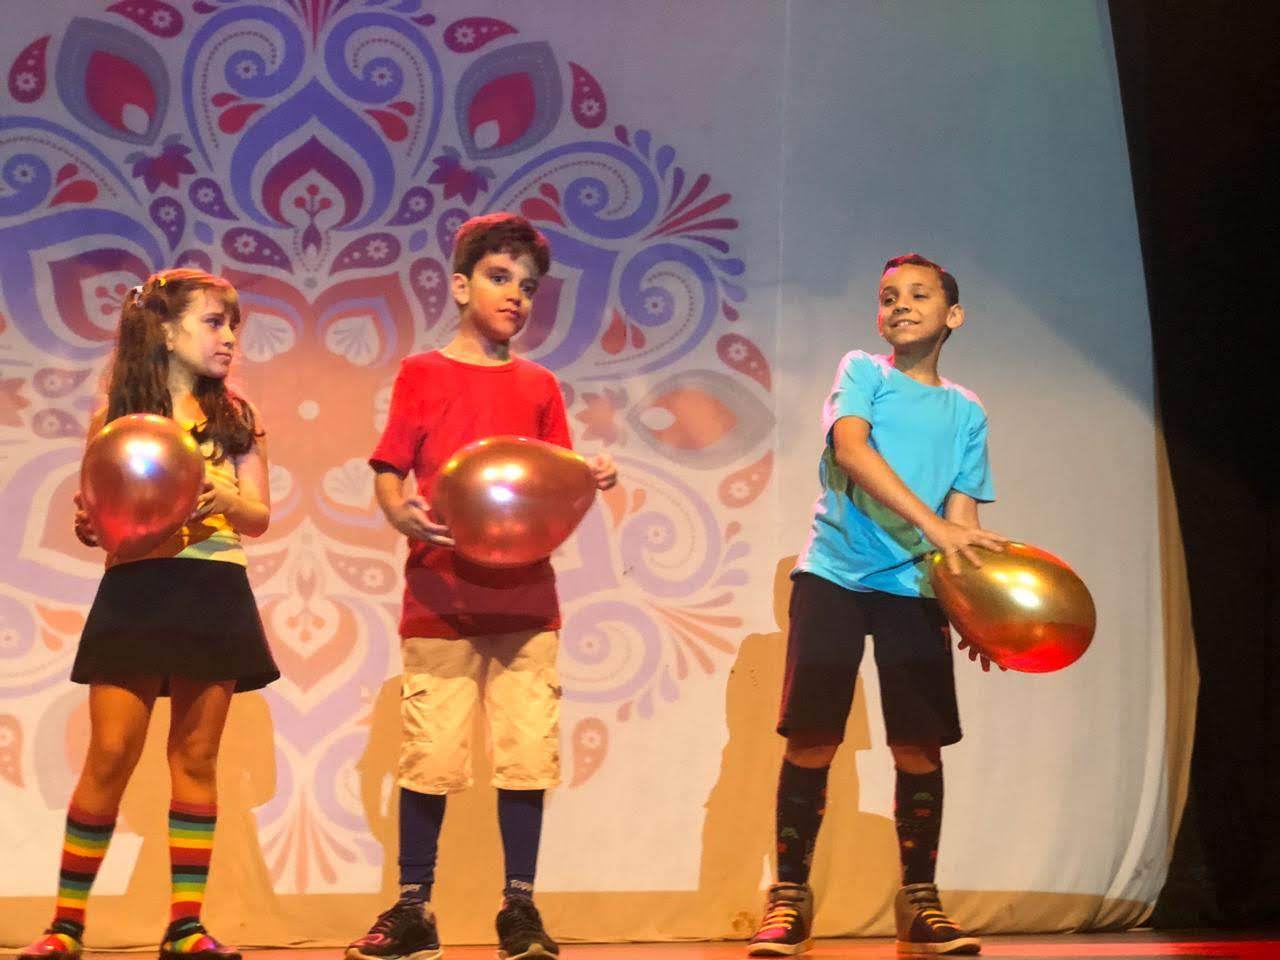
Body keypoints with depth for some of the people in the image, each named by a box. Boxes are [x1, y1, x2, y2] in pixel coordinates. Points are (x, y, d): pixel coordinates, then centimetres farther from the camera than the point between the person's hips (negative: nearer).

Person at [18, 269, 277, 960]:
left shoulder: (236, 418, 9)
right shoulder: (117, 411, 4)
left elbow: (260, 517, 6)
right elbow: (92, 512, 6)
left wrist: (226, 502, -15)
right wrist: (88, 527, -16)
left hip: (215, 596, 2)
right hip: (136, 592, -2)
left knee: (196, 756, 4)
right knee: (110, 757, -4)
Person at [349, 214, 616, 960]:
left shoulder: (540, 387, 12)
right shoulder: (422, 375, 3)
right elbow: (388, 475, -1)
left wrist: (590, 480, -10)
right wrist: (403, 515, -21)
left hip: (526, 596, 3)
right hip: (440, 597, -3)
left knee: (528, 753, 0)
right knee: (431, 756, -1)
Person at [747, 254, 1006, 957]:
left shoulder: (966, 412, 13)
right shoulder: (861, 371, 4)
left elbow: (963, 515, 7)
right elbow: (851, 449, -16)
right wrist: (932, 525, -26)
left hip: (913, 588, 3)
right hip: (834, 576, -3)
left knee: (920, 746, -1)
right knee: (812, 740, -7)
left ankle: (919, 901, 12)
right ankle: (789, 898, 3)